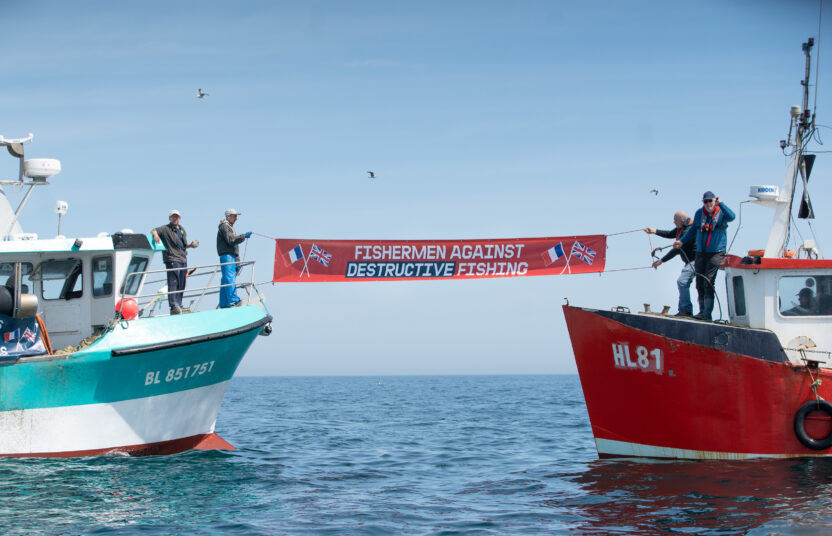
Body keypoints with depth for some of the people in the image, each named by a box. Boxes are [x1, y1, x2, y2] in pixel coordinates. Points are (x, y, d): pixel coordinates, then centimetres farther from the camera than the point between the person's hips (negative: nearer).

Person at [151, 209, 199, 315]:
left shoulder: (182, 230, 21)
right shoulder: (165, 229, 1)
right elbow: (153, 231, -11)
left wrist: (191, 245, 8)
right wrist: (155, 234, -33)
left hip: (183, 260, 7)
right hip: (172, 259, -7)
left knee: (181, 285, 9)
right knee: (173, 283, -15)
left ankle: (179, 305, 17)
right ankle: (174, 307, -22)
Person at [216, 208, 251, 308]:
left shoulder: (230, 227, 28)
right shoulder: (224, 227, -4)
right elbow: (230, 240, -17)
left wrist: (237, 261, 22)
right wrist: (243, 236, -18)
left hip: (232, 257, 10)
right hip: (226, 256, -10)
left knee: (226, 280, 6)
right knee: (229, 279, -18)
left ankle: (224, 304, 5)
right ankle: (233, 301, -28)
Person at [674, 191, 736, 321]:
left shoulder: (721, 213, -5)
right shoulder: (699, 213, 8)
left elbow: (731, 217, -27)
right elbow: (693, 230, 21)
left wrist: (720, 204, -29)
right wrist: (682, 241, 16)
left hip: (716, 253, -5)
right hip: (700, 253, 5)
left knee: (708, 283, -12)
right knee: (700, 284, 6)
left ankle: (707, 313, -11)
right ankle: (702, 310, 16)